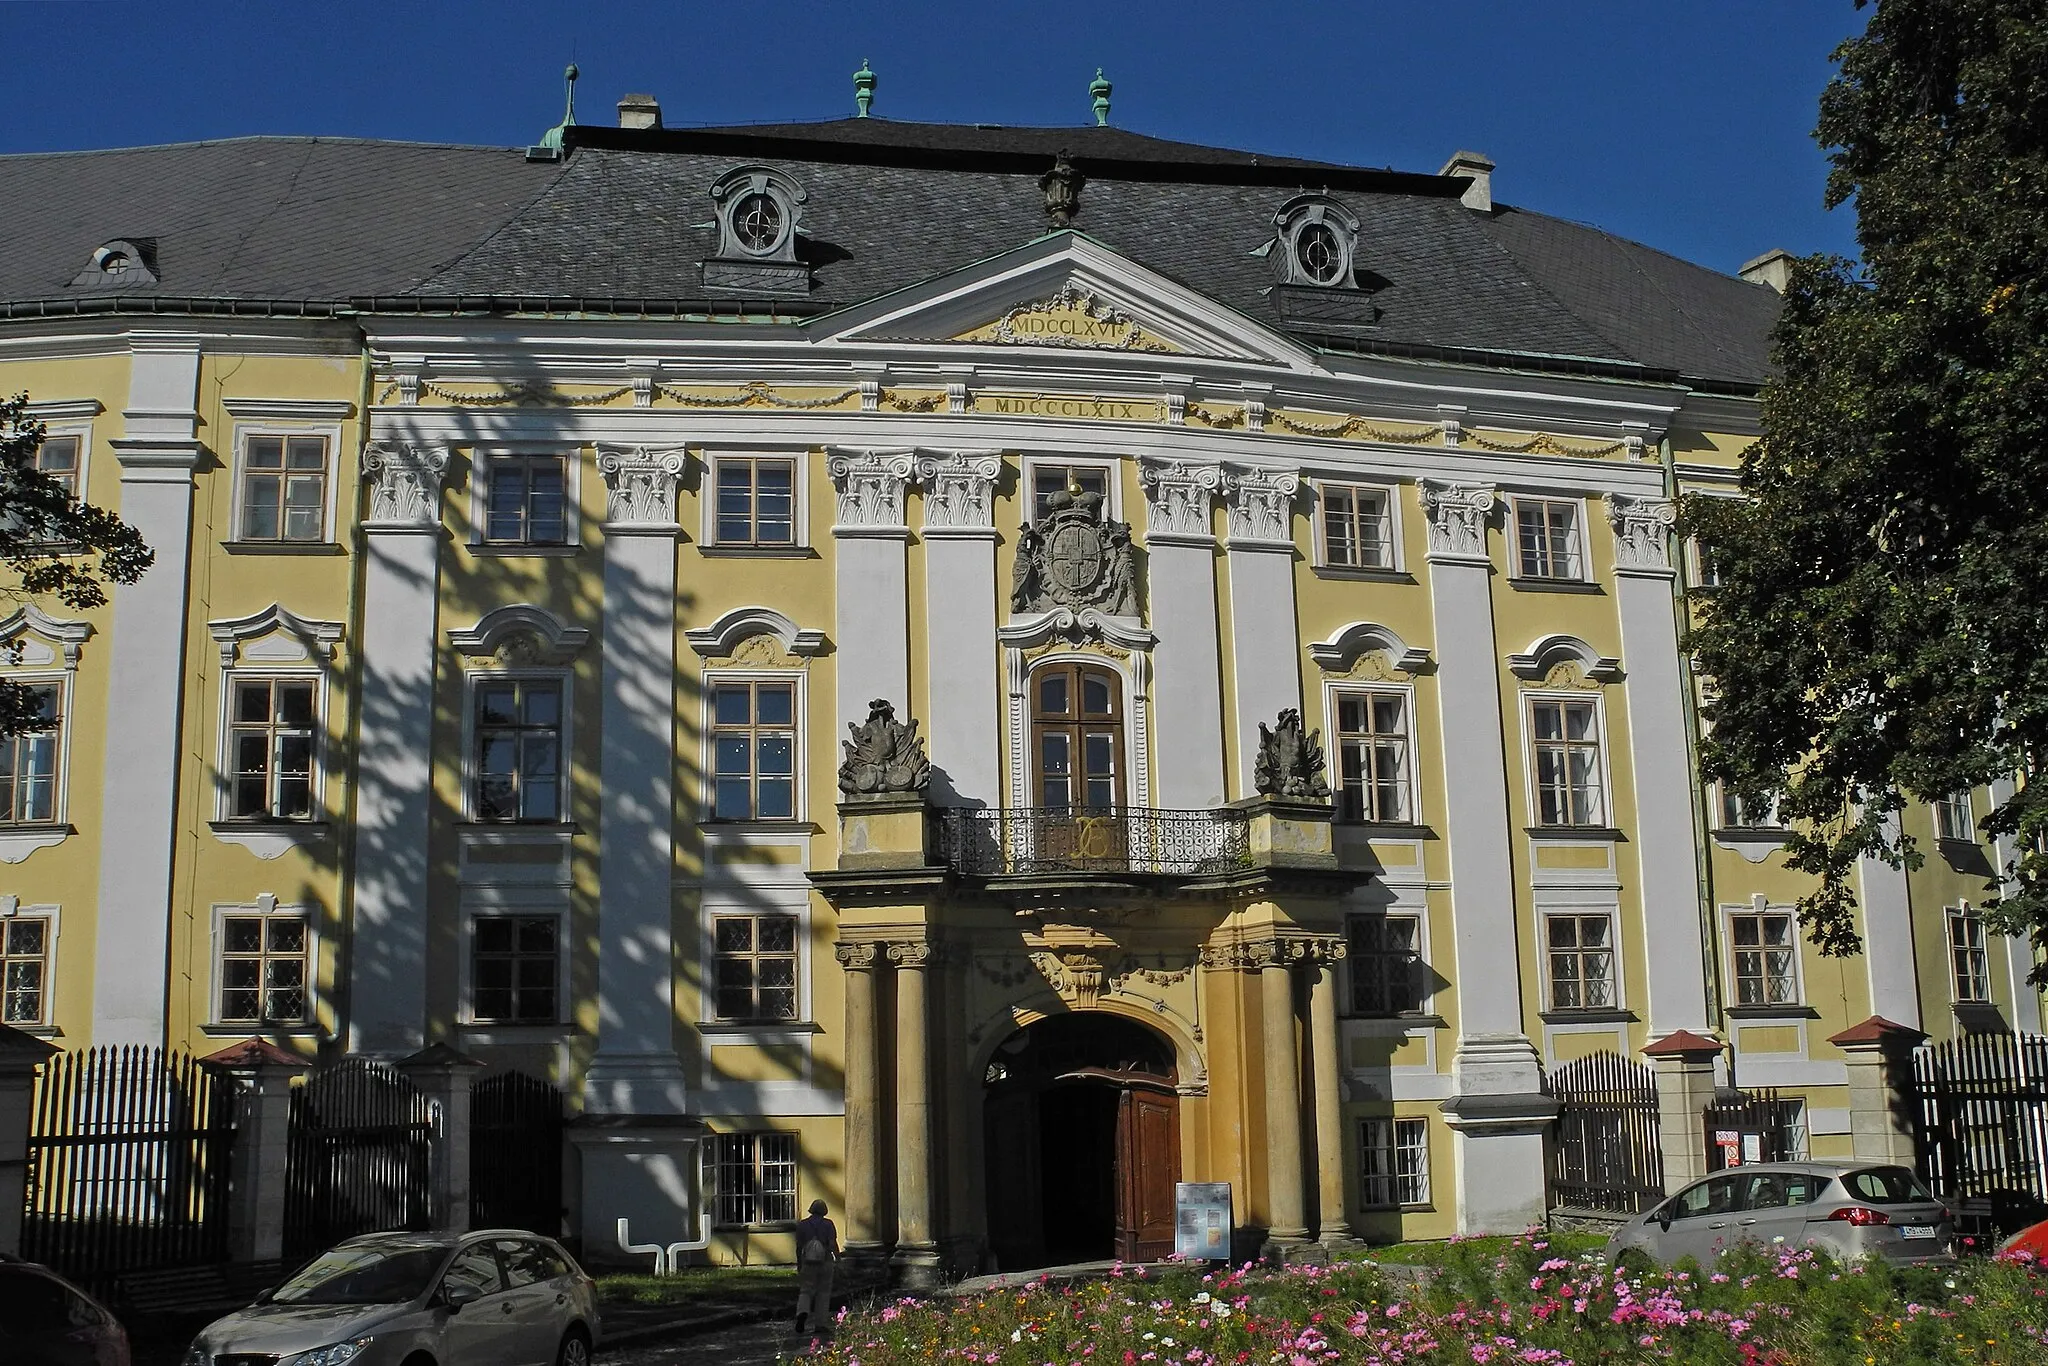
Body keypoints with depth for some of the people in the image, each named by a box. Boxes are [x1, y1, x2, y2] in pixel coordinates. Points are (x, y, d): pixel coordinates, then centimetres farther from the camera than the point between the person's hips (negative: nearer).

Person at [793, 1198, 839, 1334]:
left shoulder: (802, 1225, 0)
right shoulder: (828, 1224, -5)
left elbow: (799, 1247, 2)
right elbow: (833, 1244, -12)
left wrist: (799, 1264, 13)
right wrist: (837, 1256, 7)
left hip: (808, 1263, 1)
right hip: (825, 1262, -1)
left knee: (805, 1291, 7)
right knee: (823, 1293, 11)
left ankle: (802, 1313, -22)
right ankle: (820, 1323, 11)